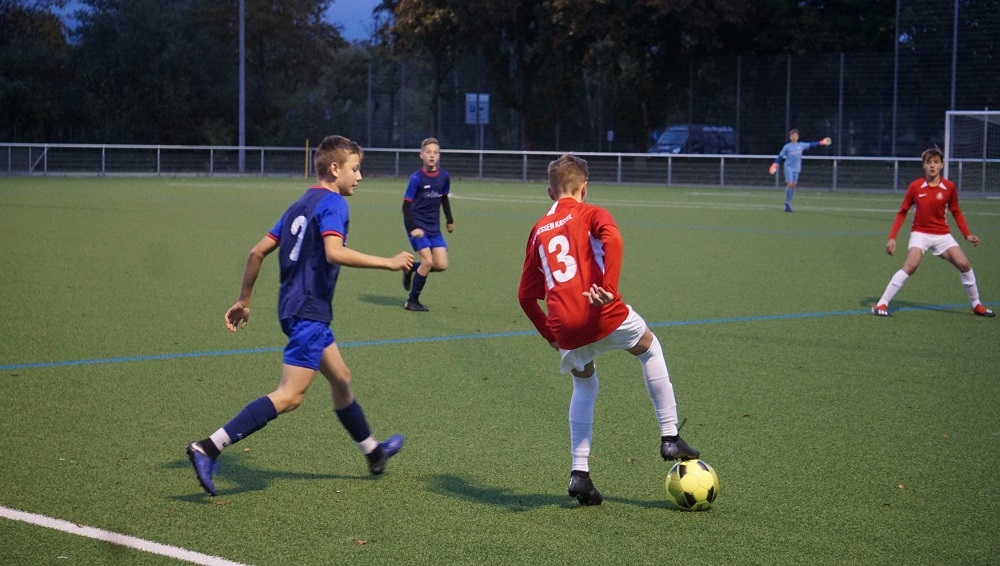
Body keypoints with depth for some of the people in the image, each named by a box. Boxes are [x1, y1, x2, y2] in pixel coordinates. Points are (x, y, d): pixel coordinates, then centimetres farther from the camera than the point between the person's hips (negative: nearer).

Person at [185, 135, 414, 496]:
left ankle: (373, 453, 37)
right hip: (309, 312, -11)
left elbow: (258, 252, 15)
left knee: (341, 379, 22)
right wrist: (387, 262, -20)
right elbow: (334, 252, -27)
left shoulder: (300, 206, 16)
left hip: (295, 308, 11)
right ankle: (208, 448, -22)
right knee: (290, 395, -14)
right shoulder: (332, 203, -9)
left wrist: (244, 300, 21)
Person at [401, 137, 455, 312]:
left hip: (434, 228, 5)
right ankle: (412, 301, 0)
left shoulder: (444, 176, 2)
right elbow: (406, 205, -12)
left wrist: (449, 220, 26)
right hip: (417, 225, -5)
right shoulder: (416, 178, -13)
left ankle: (411, 268, 23)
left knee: (441, 265, -4)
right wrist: (412, 228, -21)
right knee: (428, 261, -16)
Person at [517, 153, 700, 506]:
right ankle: (669, 437, 20)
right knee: (650, 349, 25)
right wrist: (609, 288, -21)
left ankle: (579, 473, 16)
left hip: (564, 328, 4)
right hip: (602, 316, -4)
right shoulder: (591, 214, 8)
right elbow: (611, 238, -19)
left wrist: (549, 334, 29)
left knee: (584, 387, 26)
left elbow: (526, 295, 19)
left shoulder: (539, 230, 20)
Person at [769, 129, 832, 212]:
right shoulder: (787, 147, -3)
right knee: (790, 184, -16)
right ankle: (787, 204, -9)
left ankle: (788, 203, 11)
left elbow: (810, 145, 16)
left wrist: (821, 142, 15)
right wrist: (775, 165, -10)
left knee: (793, 186, 3)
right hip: (788, 168, -4)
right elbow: (780, 156, -1)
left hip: (796, 169, 4)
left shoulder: (801, 145, 6)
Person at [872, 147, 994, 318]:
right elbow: (902, 212, 0)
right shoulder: (915, 187, -9)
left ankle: (976, 304, 15)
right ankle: (881, 304, -21)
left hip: (942, 234, 3)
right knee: (910, 265, -24)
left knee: (964, 264, -7)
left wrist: (967, 234, -1)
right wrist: (892, 237, -7)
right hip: (920, 233, -3)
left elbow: (956, 212, 8)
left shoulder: (949, 187, -5)